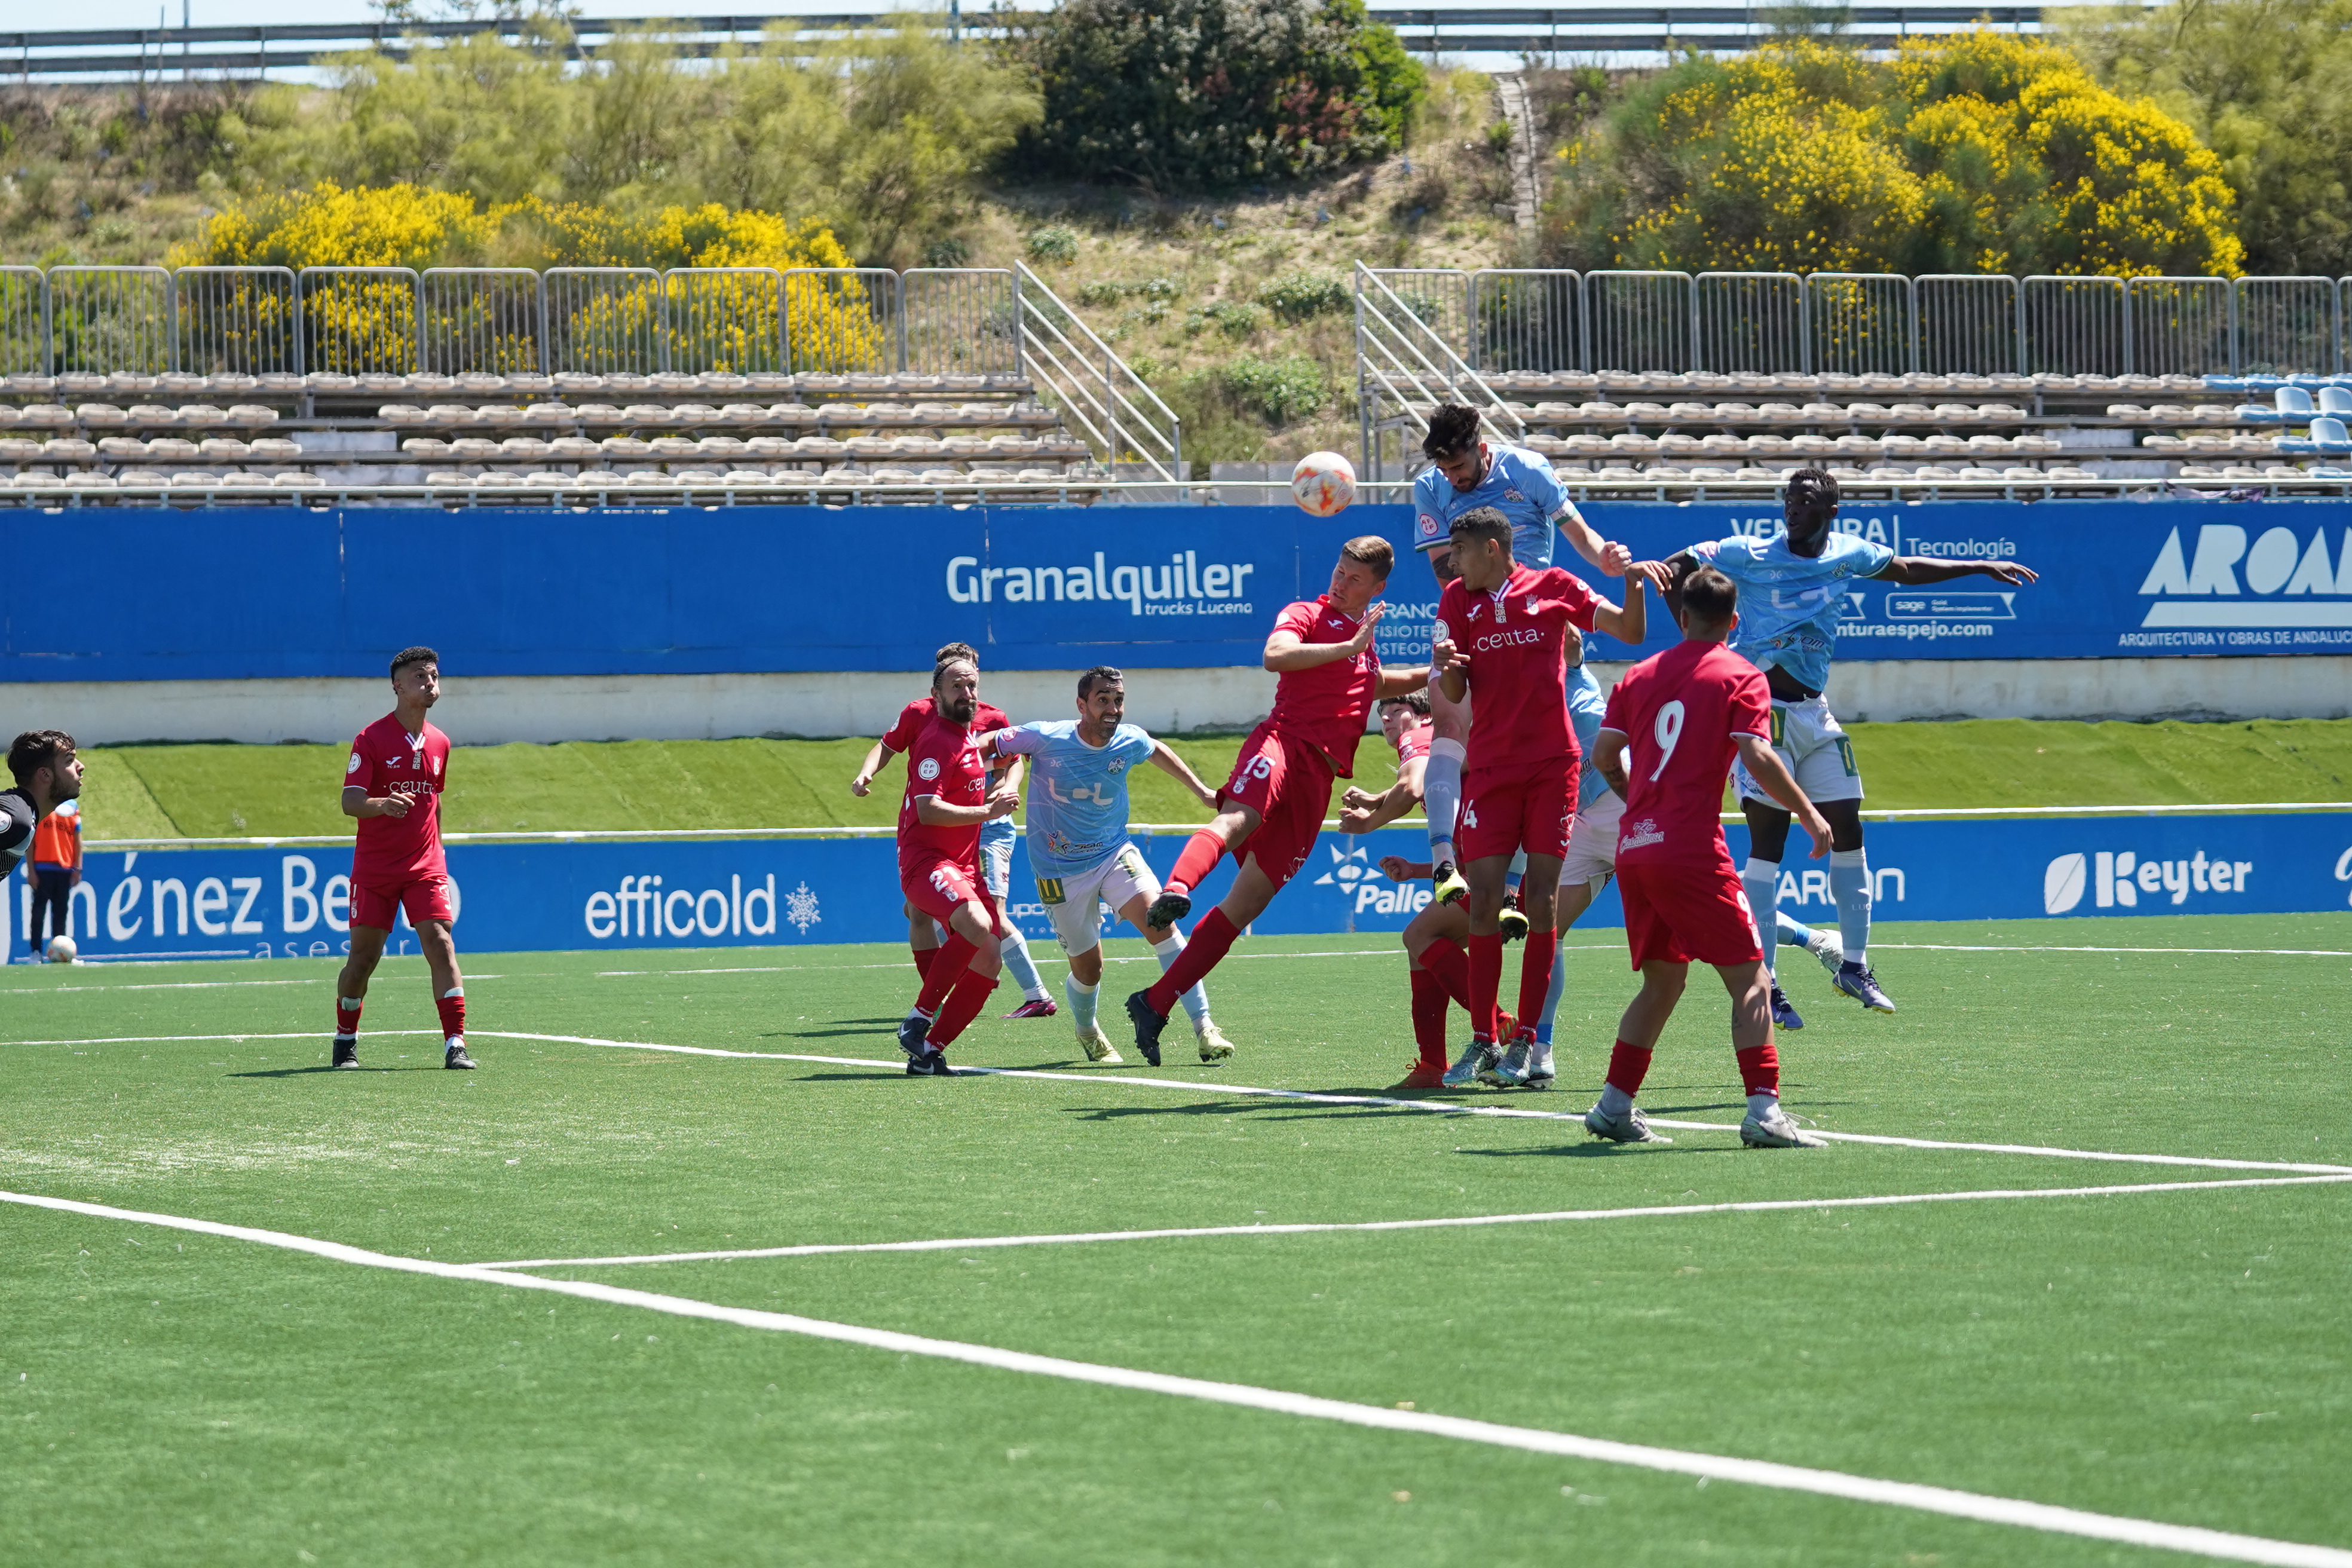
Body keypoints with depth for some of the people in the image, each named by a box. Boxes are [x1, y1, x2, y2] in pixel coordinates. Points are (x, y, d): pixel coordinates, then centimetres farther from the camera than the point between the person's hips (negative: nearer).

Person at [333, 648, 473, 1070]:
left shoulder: (439, 743, 9)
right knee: (364, 955, 2)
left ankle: (455, 1045, -15)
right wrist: (382, 805, -36)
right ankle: (345, 1040, 23)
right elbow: (349, 802, -16)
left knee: (441, 945, -12)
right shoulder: (371, 739, -7)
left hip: (424, 865, 3)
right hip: (374, 868, -3)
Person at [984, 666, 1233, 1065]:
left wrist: (1200, 790, 19)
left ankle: (1204, 1028, -23)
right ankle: (1087, 1032, 40)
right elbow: (987, 745, -5)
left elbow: (1156, 751, 17)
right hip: (1060, 870, -2)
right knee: (1087, 970, 4)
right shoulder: (1046, 739, -19)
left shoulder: (1130, 741, -8)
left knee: (1158, 921, -23)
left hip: (1114, 853, 2)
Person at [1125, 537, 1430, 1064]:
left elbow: (1377, 685, 50)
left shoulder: (1363, 635, 27)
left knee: (1246, 904, -2)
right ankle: (1174, 892, -67)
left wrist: (1432, 673, 39)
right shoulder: (1308, 615, 6)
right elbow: (1275, 655, -16)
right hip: (1284, 741, -6)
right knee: (1235, 821, -39)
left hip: (1318, 780, 6)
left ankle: (1155, 1004, -1)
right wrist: (1348, 648, -18)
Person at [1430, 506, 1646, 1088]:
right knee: (1484, 900, -5)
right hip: (1490, 768, 2)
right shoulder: (1458, 600, 7)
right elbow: (1455, 693, 2)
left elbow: (1630, 631, 2)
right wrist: (1447, 667, -19)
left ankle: (1526, 1041, 0)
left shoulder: (1554, 587, 2)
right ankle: (1482, 1041, 1)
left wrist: (1634, 583, -15)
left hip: (1552, 763, -2)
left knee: (1541, 901, -4)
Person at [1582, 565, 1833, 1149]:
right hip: (1692, 850, -6)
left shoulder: (1641, 675, 14)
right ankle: (1764, 1109, -16)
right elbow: (1758, 758, -12)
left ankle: (1615, 1104, 15)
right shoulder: (1740, 677, 0)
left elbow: (1604, 756, 13)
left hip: (1634, 848, 6)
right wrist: (1810, 816, -3)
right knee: (1749, 979, -4)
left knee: (1662, 981, 19)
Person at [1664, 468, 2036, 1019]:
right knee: (1768, 843, -10)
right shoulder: (1751, 556, -9)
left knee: (1847, 833, 8)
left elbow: (1907, 569, 25)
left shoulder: (1848, 554, 6)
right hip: (1763, 710, -6)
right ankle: (1760, 982, -7)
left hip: (1814, 713, 6)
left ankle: (1854, 965, 21)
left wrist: (1983, 567, 28)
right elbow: (1674, 569, -7)